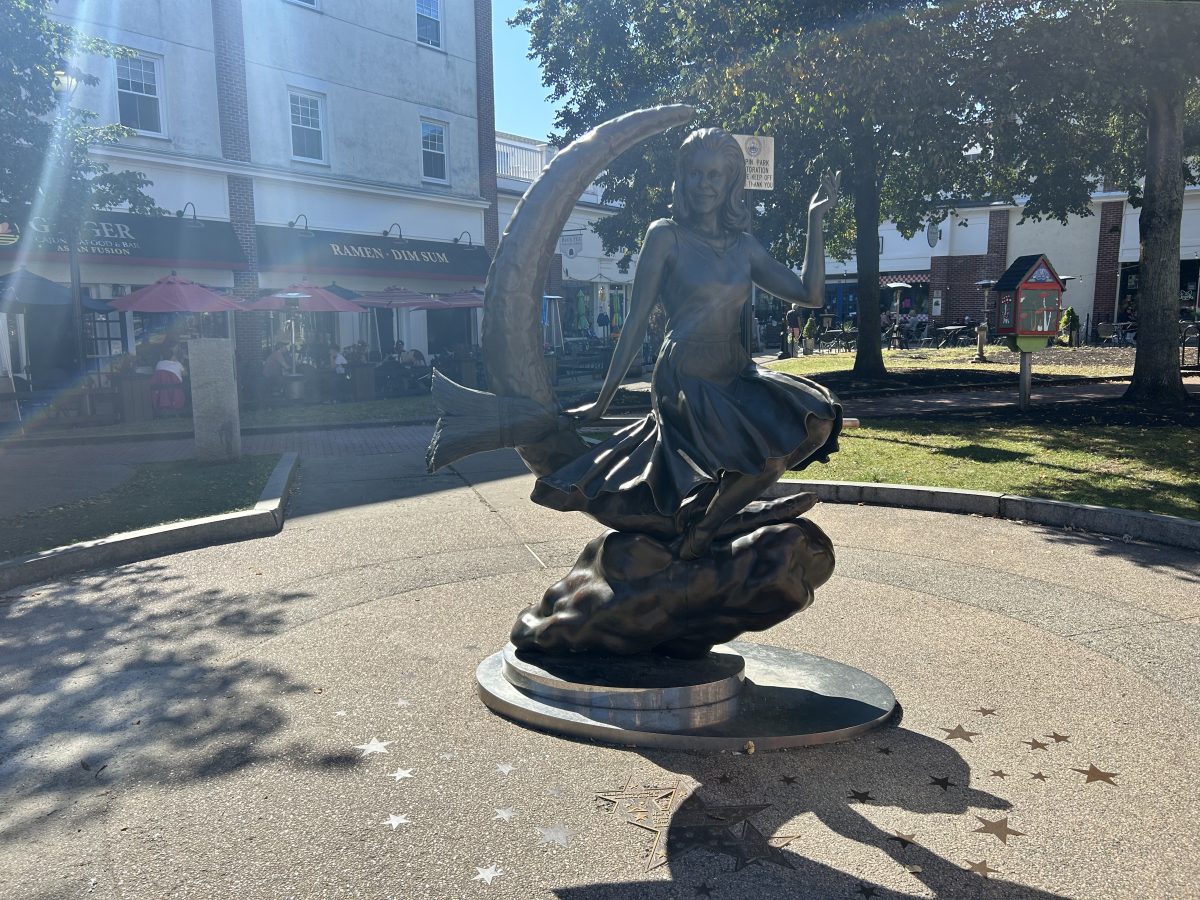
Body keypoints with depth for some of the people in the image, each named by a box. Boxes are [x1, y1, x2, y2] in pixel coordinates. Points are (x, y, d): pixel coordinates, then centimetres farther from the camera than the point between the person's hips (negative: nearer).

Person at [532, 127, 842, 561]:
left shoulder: (744, 245, 12)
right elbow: (637, 321, -3)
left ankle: (712, 506, -2)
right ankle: (700, 528, 0)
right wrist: (602, 401, -2)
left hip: (737, 375, 7)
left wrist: (815, 220, 7)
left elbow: (810, 294, 7)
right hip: (684, 378, -6)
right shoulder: (666, 236, -2)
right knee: (767, 457, -27)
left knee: (817, 419, -16)